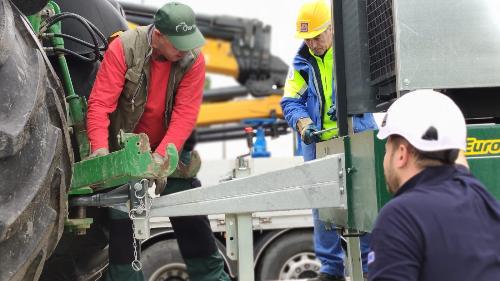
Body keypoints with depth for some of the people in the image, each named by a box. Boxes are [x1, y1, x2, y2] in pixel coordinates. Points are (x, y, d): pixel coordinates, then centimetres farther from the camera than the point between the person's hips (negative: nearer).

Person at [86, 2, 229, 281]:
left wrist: (161, 155, -29)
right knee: (122, 219, -2)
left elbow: (185, 114, -18)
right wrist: (100, 148, -36)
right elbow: (100, 102, -23)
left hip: (171, 150, 2)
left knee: (192, 219, 5)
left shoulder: (193, 58, -14)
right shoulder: (124, 48, -19)